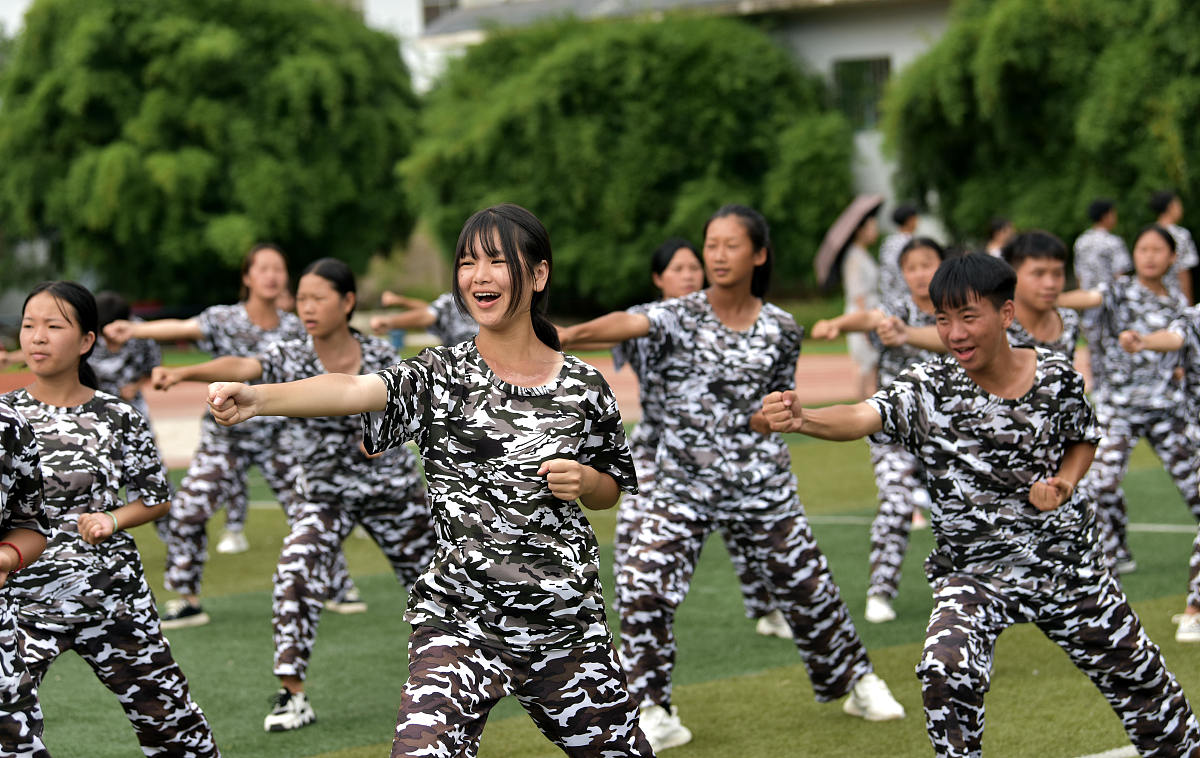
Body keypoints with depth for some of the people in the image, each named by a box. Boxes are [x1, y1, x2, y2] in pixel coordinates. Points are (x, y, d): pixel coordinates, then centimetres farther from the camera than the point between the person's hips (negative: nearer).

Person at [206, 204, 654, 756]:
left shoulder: (582, 385, 3)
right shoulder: (439, 375, -2)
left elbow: (610, 490, 17)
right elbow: (354, 389, -22)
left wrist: (583, 480, -8)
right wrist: (257, 397, -40)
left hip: (568, 623, 2)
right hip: (460, 621, -2)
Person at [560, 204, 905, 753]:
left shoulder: (780, 329, 0)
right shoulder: (680, 316, -8)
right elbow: (628, 324, -30)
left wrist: (776, 415, -8)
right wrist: (569, 335, -49)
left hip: (762, 487, 2)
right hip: (683, 487, -2)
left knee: (809, 589, 12)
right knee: (642, 589, -16)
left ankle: (856, 682, 37)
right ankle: (653, 713, -2)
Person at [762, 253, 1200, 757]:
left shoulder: (1057, 375, -9)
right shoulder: (928, 390, -17)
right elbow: (862, 417, -36)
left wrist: (1063, 484, -11)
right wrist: (800, 419, -56)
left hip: (1067, 558, 2)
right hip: (972, 568, -2)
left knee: (1138, 677, 13)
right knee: (946, 672, -27)